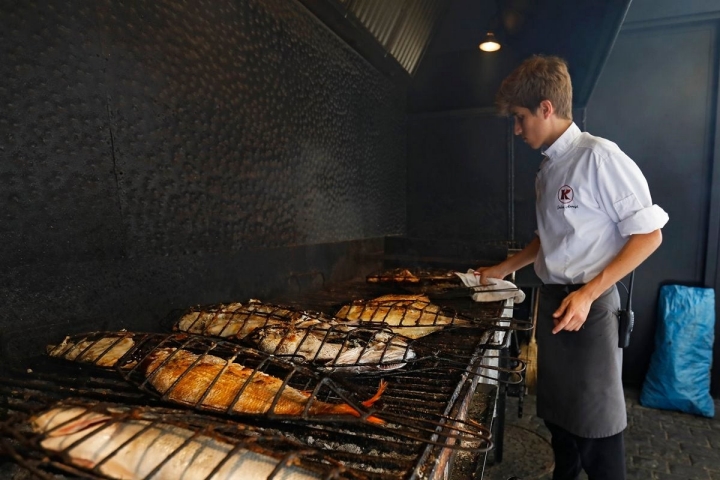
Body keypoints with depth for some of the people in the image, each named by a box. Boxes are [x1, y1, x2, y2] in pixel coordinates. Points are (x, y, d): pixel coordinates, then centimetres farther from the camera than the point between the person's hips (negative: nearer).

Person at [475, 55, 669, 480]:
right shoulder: (549, 169, 10)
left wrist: (588, 293, -21)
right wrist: (502, 270, 19)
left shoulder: (599, 157, -15)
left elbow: (648, 235, -15)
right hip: (553, 301, 8)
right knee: (557, 409, 20)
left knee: (595, 422, 5)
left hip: (590, 306, -8)